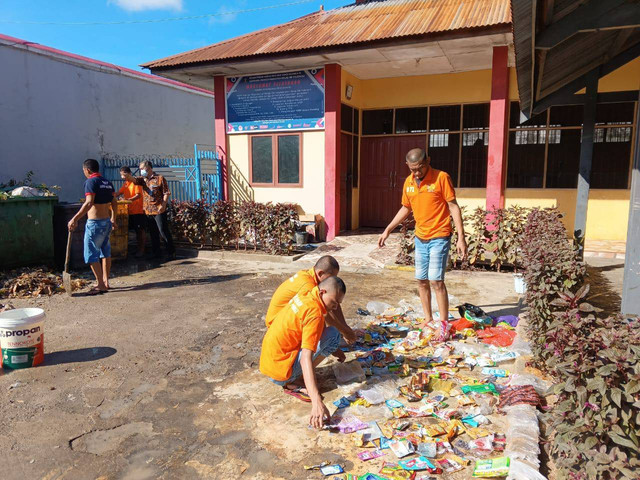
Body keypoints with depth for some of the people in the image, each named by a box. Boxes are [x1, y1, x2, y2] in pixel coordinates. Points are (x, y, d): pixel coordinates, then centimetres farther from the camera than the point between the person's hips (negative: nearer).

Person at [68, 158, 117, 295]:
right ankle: (105, 282, 22)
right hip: (106, 222, 8)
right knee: (105, 252, 15)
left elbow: (89, 203, -25)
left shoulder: (91, 182, -14)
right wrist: (113, 218, 28)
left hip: (94, 223, -8)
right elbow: (114, 203, 16)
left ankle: (101, 285, 0)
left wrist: (75, 219, -24)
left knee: (91, 255, -1)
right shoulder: (107, 182, 10)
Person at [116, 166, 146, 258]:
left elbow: (138, 195, -19)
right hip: (130, 211, 8)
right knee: (136, 230, 13)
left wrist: (128, 199, -32)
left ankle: (142, 250, 4)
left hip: (138, 211, -8)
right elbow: (119, 192, 16)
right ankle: (139, 249, 21)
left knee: (140, 230, -2)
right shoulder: (126, 183, 14)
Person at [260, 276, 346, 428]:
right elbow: (306, 359, -31)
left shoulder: (304, 296, 5)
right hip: (280, 371, -9)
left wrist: (333, 350, 29)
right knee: (333, 335, -11)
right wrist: (317, 402, -36)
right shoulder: (314, 313, -22)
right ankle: (295, 383, -6)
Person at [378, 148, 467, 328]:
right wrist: (388, 230, 15)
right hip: (420, 237, 6)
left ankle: (444, 324, 2)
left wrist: (461, 237, -15)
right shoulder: (409, 182, 5)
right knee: (421, 280, 11)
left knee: (436, 281, -10)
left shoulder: (441, 178, -12)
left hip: (439, 237, -6)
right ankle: (428, 319, 26)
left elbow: (454, 207, -11)